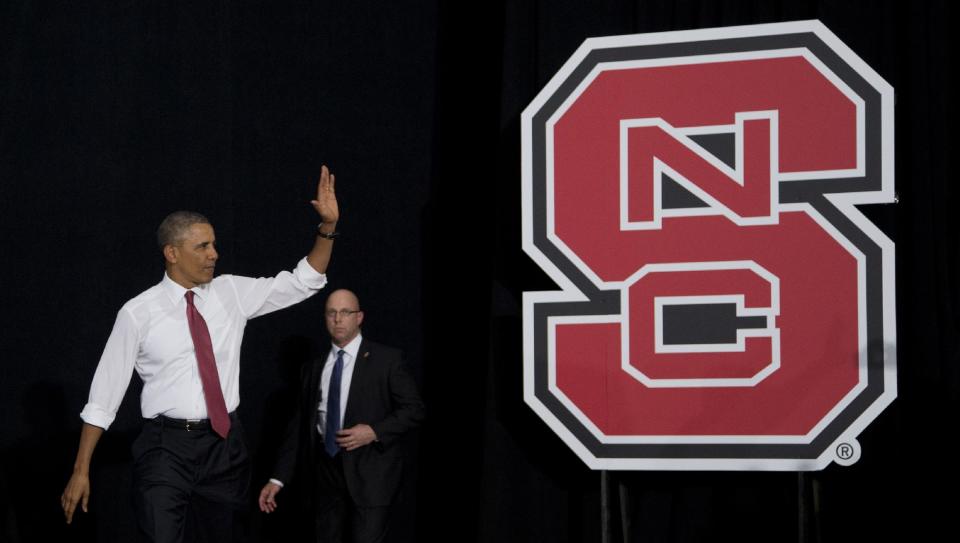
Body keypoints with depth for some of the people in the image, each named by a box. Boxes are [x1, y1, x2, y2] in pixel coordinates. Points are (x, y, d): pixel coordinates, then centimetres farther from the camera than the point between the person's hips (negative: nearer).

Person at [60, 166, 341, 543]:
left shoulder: (232, 293, 5)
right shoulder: (138, 313, -6)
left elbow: (303, 283, 8)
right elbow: (106, 392, -3)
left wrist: (328, 226, -7)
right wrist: (81, 471, -4)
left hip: (224, 443, 4)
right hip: (166, 446, -4)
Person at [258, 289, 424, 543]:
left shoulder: (386, 359, 1)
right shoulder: (314, 368, 13)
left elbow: (414, 409, -1)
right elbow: (299, 426, 12)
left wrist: (375, 431, -16)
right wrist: (278, 478, 6)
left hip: (369, 471, -4)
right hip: (326, 469, 4)